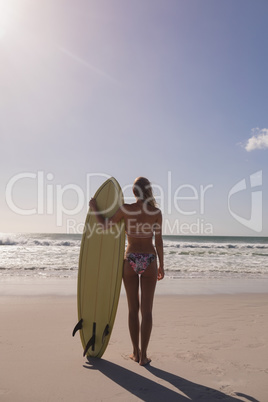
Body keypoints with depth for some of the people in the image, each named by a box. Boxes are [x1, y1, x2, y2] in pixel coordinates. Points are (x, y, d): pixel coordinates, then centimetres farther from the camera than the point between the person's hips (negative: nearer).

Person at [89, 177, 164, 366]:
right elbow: (159, 242, -4)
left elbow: (106, 225, 2)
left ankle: (136, 352, 24)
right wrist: (161, 266, 7)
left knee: (133, 309, 13)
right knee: (146, 311, 9)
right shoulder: (157, 212, -5)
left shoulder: (126, 209, -7)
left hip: (131, 260, 0)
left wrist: (95, 209, 18)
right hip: (149, 260, 0)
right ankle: (143, 355, 14)